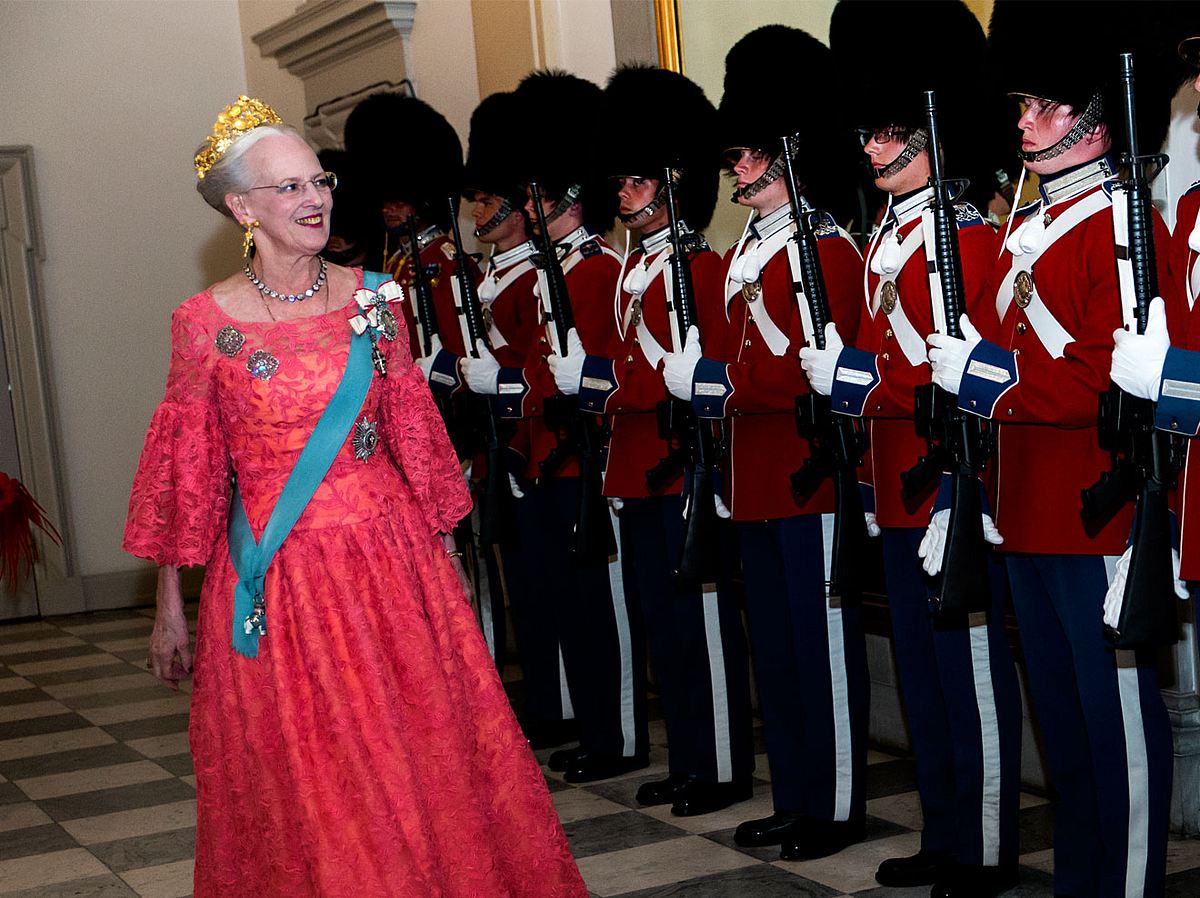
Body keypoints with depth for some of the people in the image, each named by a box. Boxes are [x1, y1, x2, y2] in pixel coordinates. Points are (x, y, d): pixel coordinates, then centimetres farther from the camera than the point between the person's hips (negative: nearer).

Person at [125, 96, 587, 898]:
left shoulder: (372, 299, 3)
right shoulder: (205, 323, -5)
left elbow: (414, 435, 8)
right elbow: (184, 473, -1)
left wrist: (445, 554, 10)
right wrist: (170, 611, 0)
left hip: (391, 562, 3)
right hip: (278, 585, -2)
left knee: (428, 757, 9)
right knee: (306, 785, 6)